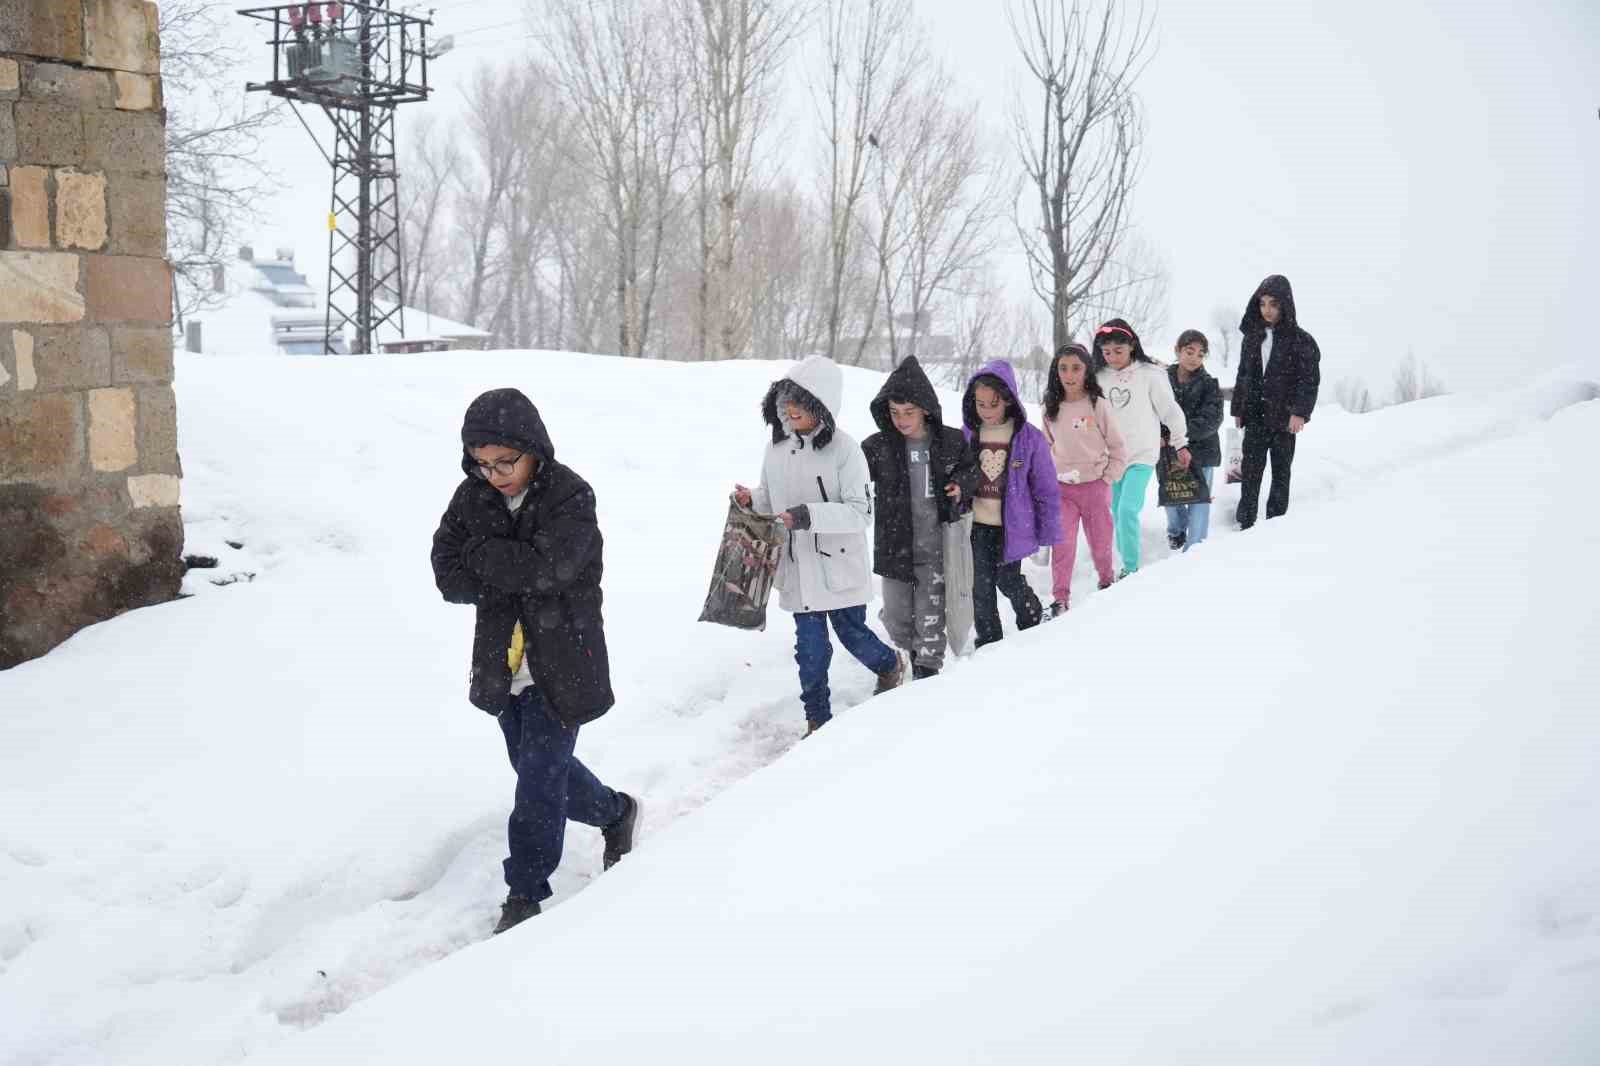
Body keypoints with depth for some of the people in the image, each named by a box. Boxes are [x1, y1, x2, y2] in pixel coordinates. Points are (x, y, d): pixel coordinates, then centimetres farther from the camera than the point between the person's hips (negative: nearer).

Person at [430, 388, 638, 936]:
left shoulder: (571, 498, -16)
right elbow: (448, 577, -8)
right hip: (503, 662, 6)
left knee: (540, 780, -3)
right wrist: (517, 573, -20)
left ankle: (525, 893, 12)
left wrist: (482, 554, -16)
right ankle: (615, 812, 44)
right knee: (540, 768, 19)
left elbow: (546, 566, -29)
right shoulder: (472, 496, -1)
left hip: (561, 664, -6)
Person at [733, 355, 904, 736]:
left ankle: (890, 665, 45)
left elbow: (859, 512, -18)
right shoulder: (778, 445, 1)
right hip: (797, 565, 4)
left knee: (852, 634, 13)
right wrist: (751, 500, -9)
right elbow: (773, 499, 14)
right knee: (810, 647, 6)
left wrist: (810, 515, -30)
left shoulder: (843, 449, -15)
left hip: (839, 565, -4)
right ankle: (817, 719, 21)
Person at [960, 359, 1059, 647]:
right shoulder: (966, 435, -2)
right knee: (981, 586, 3)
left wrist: (1048, 532, -2)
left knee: (1008, 581, 8)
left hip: (1011, 527, -2)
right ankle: (988, 642, 18)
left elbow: (1046, 488, -3)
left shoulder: (1029, 437, -9)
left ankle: (1032, 621, 36)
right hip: (976, 526, 2)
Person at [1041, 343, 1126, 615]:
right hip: (1061, 487, 1)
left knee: (1100, 543, 10)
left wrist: (1107, 480, -6)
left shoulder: (1099, 405, -6)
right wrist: (1051, 477, 4)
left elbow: (1118, 449, -2)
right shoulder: (1051, 409, 2)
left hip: (1095, 486, -1)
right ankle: (1060, 599, -4)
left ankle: (1107, 581, 37)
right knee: (1062, 544, -9)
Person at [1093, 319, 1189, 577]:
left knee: (1127, 510, -17)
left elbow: (1170, 410, 1)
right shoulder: (1099, 378, 5)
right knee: (1116, 514, 9)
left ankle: (1131, 568, -9)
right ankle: (1126, 564, 21)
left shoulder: (1150, 374, -5)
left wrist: (1181, 444, 6)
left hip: (1141, 456, -4)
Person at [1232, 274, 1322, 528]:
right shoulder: (1252, 337, 10)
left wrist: (1300, 412, -18)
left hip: (1284, 417, -3)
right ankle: (1245, 524, 3)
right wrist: (1237, 409, 12)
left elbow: (1310, 379, -8)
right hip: (1255, 416, 3)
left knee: (1281, 472, 5)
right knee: (1250, 472, 0)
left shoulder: (1300, 340, -4)